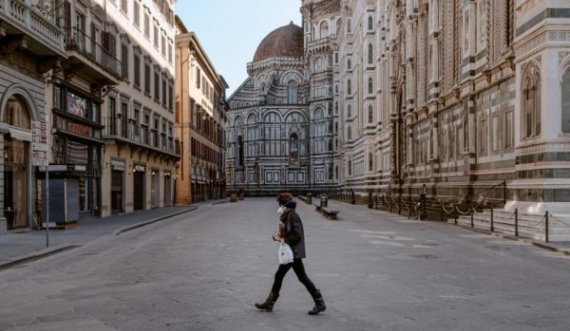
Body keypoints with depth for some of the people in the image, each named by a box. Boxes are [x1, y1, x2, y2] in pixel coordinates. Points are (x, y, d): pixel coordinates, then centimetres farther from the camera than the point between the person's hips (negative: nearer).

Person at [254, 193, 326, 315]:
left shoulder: (292, 216, -18)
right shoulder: (286, 216, 12)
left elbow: (297, 236, -23)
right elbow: (281, 231, 17)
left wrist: (284, 239, -15)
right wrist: (276, 235, -3)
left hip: (294, 253, -10)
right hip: (289, 253, 10)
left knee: (302, 278, -3)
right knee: (279, 276, 14)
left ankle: (320, 303, 7)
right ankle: (269, 303, 23)